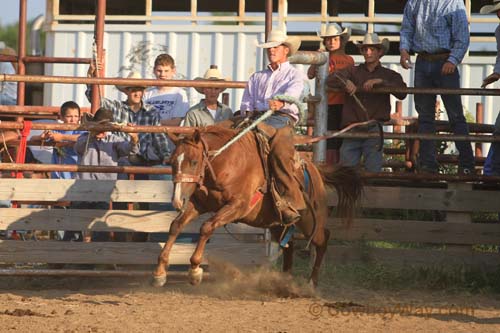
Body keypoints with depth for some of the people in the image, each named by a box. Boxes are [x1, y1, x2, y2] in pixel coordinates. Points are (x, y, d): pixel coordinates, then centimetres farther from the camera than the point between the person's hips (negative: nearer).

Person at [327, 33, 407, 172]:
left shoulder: (389, 75, 13)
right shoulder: (353, 72, 16)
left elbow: (402, 93, -3)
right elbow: (330, 80, 4)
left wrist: (380, 82, -14)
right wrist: (345, 82, -16)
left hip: (374, 128, -2)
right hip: (352, 128, 2)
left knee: (372, 170, -8)